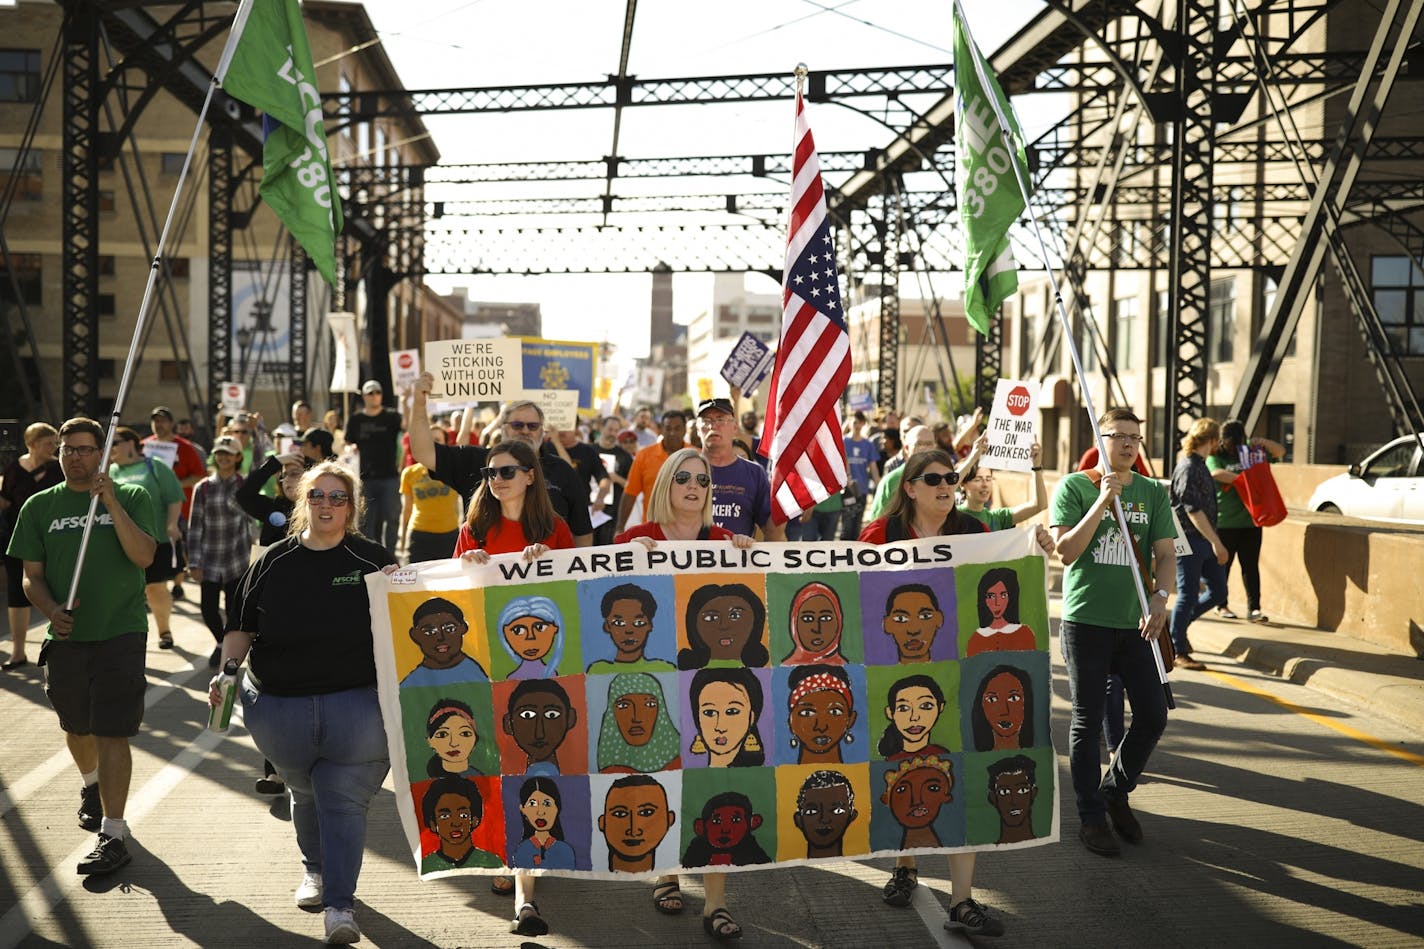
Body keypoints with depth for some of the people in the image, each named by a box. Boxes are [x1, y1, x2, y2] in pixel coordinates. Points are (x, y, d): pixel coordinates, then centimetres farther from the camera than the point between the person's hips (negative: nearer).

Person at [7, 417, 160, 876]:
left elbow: (144, 556, -14)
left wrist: (111, 502, -20)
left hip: (120, 633, -4)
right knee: (77, 728, 19)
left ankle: (113, 835, -6)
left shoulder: (132, 497, -1)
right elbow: (32, 575, 7)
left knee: (112, 733, -9)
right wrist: (51, 610, -12)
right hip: (66, 636, 4)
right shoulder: (40, 506, 6)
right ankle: (92, 786, 49)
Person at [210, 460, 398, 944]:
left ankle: (340, 904, 2)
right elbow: (241, 627, 12)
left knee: (345, 803, -4)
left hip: (355, 704, -3)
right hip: (279, 706, 3)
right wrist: (227, 670, -3)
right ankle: (315, 869, 44)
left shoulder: (373, 559, 1)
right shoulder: (272, 562, 7)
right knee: (306, 795, 20)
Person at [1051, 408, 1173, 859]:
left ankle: (1115, 793, 28)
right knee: (1088, 721, 3)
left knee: (1153, 714, 4)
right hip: (1085, 621, -4)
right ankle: (1091, 817, 15)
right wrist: (1102, 502, -18)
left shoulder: (1152, 492, 8)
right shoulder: (1075, 486, -3)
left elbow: (1165, 553, 5)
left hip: (1134, 622, 4)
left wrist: (1160, 596, -14)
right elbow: (1066, 552, -11)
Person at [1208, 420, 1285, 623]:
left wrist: (1263, 442, -5)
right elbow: (1217, 473, -22)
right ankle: (1221, 605, 20)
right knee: (1222, 564, 7)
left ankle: (1253, 608, 0)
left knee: (1251, 565, 1)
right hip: (1224, 521, -3)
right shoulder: (1215, 457, -2)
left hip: (1251, 520, 3)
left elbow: (1280, 452, 15)